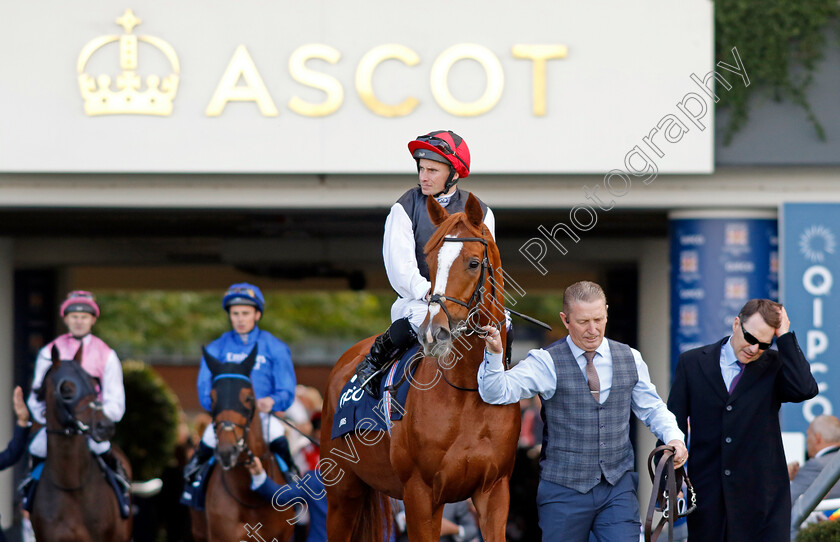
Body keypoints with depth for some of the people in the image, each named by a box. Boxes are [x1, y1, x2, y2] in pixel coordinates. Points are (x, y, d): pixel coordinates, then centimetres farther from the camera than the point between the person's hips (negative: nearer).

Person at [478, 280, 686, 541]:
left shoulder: (630, 359, 8)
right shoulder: (546, 362, -4)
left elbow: (652, 408, 18)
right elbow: (496, 392, -16)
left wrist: (673, 436, -2)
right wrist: (494, 354, -35)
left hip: (618, 489, 2)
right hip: (564, 490, -2)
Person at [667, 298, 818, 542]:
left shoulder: (774, 365, 3)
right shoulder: (691, 363, 6)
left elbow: (805, 390, -19)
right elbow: (674, 423, 7)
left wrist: (785, 336, -12)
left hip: (762, 497, -1)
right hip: (707, 492, 1)